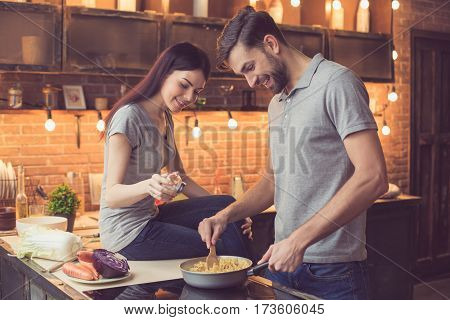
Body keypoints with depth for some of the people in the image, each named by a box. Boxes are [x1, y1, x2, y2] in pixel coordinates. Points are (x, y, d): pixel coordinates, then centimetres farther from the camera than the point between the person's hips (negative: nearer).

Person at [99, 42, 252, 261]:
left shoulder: (166, 118, 8)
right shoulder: (129, 117, -19)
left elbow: (179, 177, 12)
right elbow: (111, 195, -21)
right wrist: (148, 186, -42)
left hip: (150, 216, 8)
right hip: (127, 233, -8)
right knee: (224, 248, -13)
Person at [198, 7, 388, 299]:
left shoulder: (335, 83, -11)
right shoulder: (276, 104, 15)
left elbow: (373, 177, -21)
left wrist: (299, 239, -21)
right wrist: (227, 215, 4)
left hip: (332, 270, -7)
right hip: (283, 262, 8)